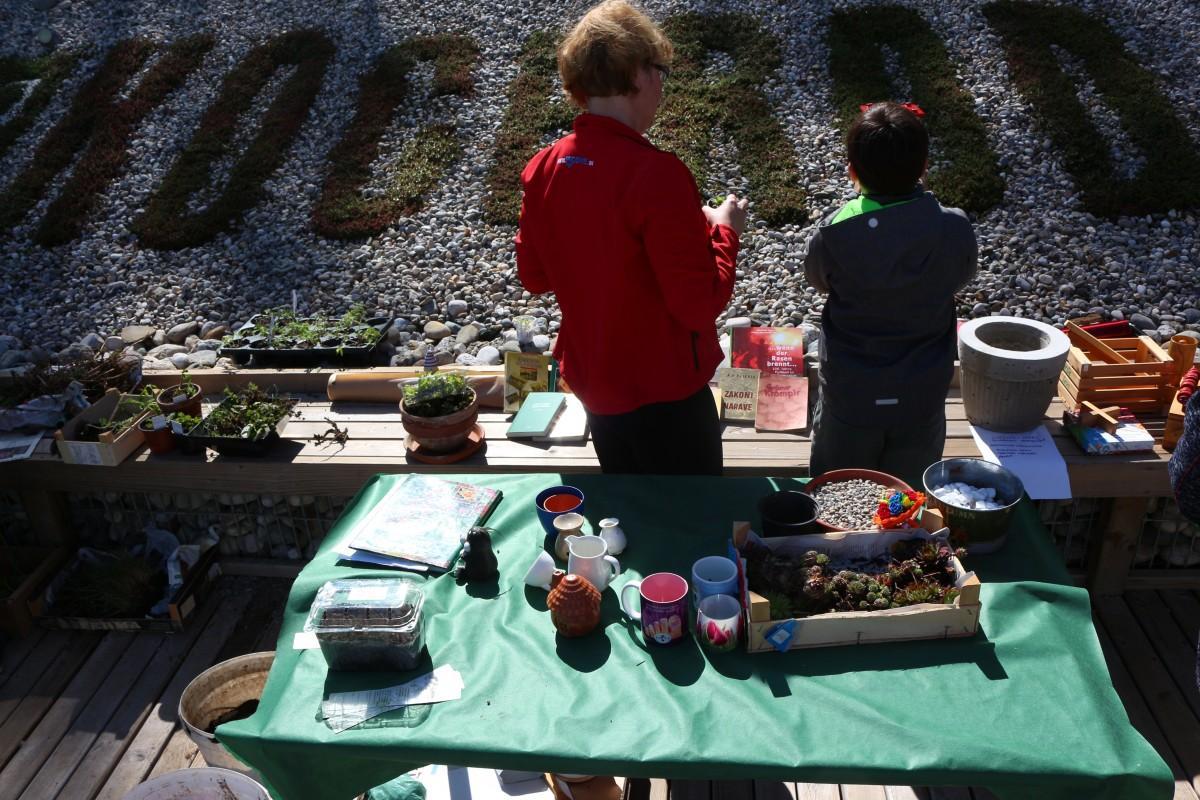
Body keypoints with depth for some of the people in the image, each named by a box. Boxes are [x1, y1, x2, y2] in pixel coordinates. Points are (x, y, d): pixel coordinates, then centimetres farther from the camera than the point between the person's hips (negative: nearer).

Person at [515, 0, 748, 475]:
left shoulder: (544, 168, -4)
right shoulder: (655, 174, -25)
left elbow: (533, 277, 8)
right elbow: (700, 303, -24)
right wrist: (724, 231, -6)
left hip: (591, 384, 7)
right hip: (661, 394, -7)